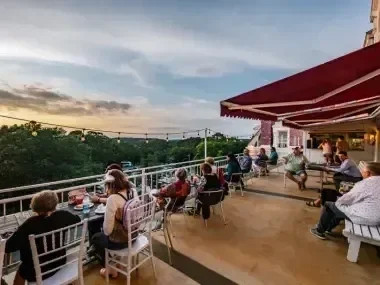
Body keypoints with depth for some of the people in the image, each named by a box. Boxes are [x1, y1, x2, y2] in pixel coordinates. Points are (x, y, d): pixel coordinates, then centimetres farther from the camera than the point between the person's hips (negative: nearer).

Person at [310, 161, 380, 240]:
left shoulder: (365, 183, -21)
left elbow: (343, 200, -14)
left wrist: (337, 201, 8)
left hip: (364, 217, -8)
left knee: (328, 205, 8)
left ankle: (320, 231, 22)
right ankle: (328, 229, 35)